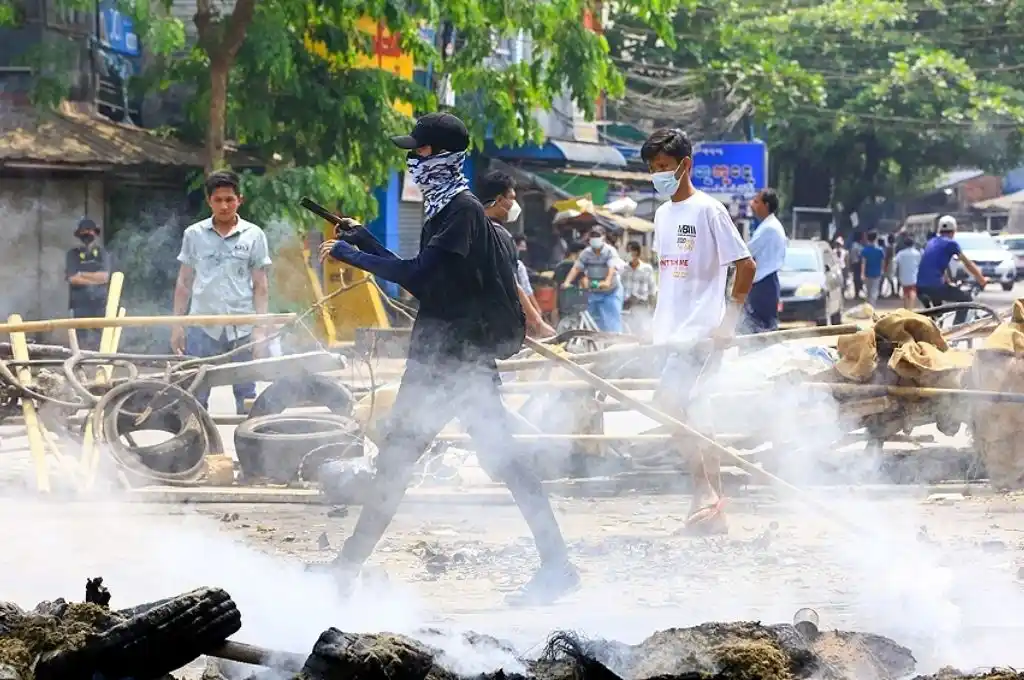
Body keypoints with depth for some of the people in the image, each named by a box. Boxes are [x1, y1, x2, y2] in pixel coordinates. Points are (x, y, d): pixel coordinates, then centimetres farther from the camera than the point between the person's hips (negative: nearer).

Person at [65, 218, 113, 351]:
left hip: (99, 304, 1)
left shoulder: (103, 253, 9)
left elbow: (104, 276, -4)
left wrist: (81, 274, -4)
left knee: (99, 342, -3)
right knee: (82, 343, -5)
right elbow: (72, 279, -7)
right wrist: (95, 279, -6)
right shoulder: (73, 254, 6)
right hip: (80, 305, -1)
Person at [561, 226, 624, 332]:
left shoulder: (610, 251, -13)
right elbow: (576, 268, -6)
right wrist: (567, 282, -23)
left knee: (612, 321, -7)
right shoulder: (586, 253, 0)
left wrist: (607, 282, -47)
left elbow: (612, 268, -28)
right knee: (594, 321, 6)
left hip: (611, 292, -4)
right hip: (594, 292, 4)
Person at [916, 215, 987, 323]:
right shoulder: (951, 243, 3)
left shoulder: (931, 243, 23)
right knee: (966, 298, 10)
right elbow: (968, 264, 9)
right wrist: (982, 280, 20)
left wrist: (948, 283, 48)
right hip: (935, 286, -7)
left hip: (920, 288, 7)